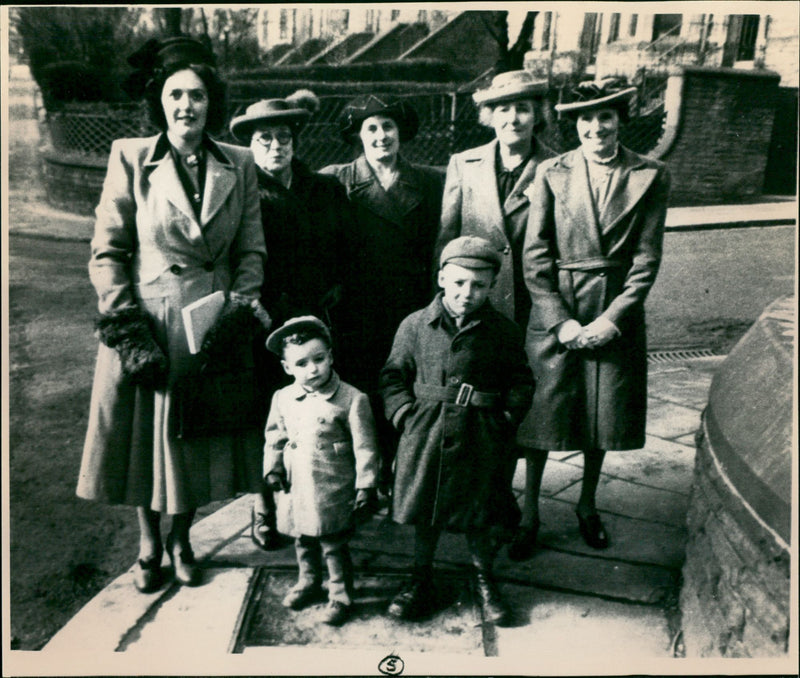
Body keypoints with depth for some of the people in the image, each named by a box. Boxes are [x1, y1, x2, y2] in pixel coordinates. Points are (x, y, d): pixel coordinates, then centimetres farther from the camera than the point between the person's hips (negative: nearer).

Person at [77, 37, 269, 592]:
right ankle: (149, 545, 34)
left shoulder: (239, 165, 1)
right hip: (148, 326, -1)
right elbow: (107, 252, -4)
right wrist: (128, 328, -10)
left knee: (202, 437, 12)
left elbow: (252, 250, 5)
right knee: (146, 434, 10)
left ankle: (181, 539, 36)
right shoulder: (130, 158, -4)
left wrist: (239, 311, -7)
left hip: (213, 326, 2)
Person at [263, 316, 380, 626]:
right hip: (296, 492, 5)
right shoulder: (282, 398, 2)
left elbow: (364, 447, -9)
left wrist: (366, 486, -10)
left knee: (334, 546, 6)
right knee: (303, 542, 21)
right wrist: (272, 469, 2)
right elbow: (274, 438, 14)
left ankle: (340, 597, 26)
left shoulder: (352, 399, -12)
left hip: (334, 494, -5)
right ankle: (309, 583, 45)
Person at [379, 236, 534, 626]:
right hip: (425, 436, 1)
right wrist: (404, 414, -5)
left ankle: (483, 579, 35)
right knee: (423, 512, 13)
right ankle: (421, 577, 34)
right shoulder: (415, 326, -2)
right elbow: (393, 375, 6)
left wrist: (505, 420, -5)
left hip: (480, 441, 0)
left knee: (480, 517, 12)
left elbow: (521, 384, 6)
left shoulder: (505, 332, -2)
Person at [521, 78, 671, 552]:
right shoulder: (552, 173, -2)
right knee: (543, 414, 4)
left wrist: (612, 319, -11)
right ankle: (529, 507, 23)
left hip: (617, 315, 1)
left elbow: (647, 258, -2)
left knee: (605, 417, 13)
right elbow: (535, 256, -4)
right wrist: (561, 320, -11)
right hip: (556, 312, -1)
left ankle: (588, 504, 35)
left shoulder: (650, 176, 0)